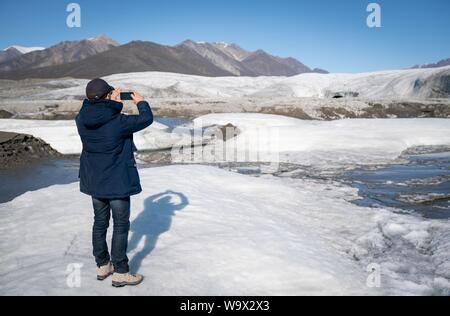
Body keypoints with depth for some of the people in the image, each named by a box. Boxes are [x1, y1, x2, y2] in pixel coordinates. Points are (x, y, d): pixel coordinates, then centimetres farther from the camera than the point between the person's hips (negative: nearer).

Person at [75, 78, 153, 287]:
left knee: (100, 222, 18)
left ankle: (102, 266, 31)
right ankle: (120, 272, 12)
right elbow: (147, 119, -9)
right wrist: (141, 102, 9)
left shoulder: (82, 120, -7)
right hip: (117, 181, -6)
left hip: (94, 181, 6)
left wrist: (113, 103, 20)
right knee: (121, 225, 5)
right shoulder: (118, 122, -22)